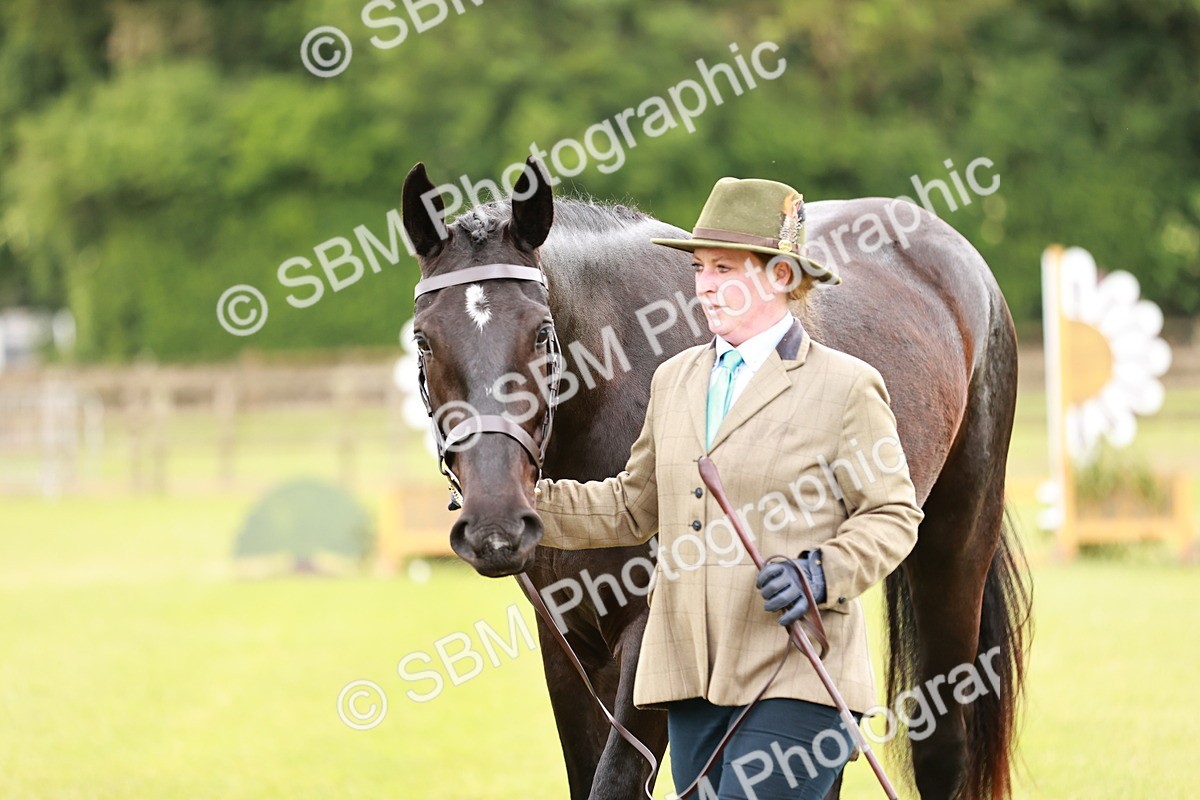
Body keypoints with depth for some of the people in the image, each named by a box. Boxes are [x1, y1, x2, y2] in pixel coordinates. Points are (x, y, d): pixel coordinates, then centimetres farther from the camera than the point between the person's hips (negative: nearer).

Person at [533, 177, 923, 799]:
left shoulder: (847, 386, -3)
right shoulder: (674, 379, 15)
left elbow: (892, 515, -1)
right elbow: (634, 506, 19)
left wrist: (823, 574, -18)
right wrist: (526, 502, 7)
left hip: (794, 678, -6)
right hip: (691, 676, 6)